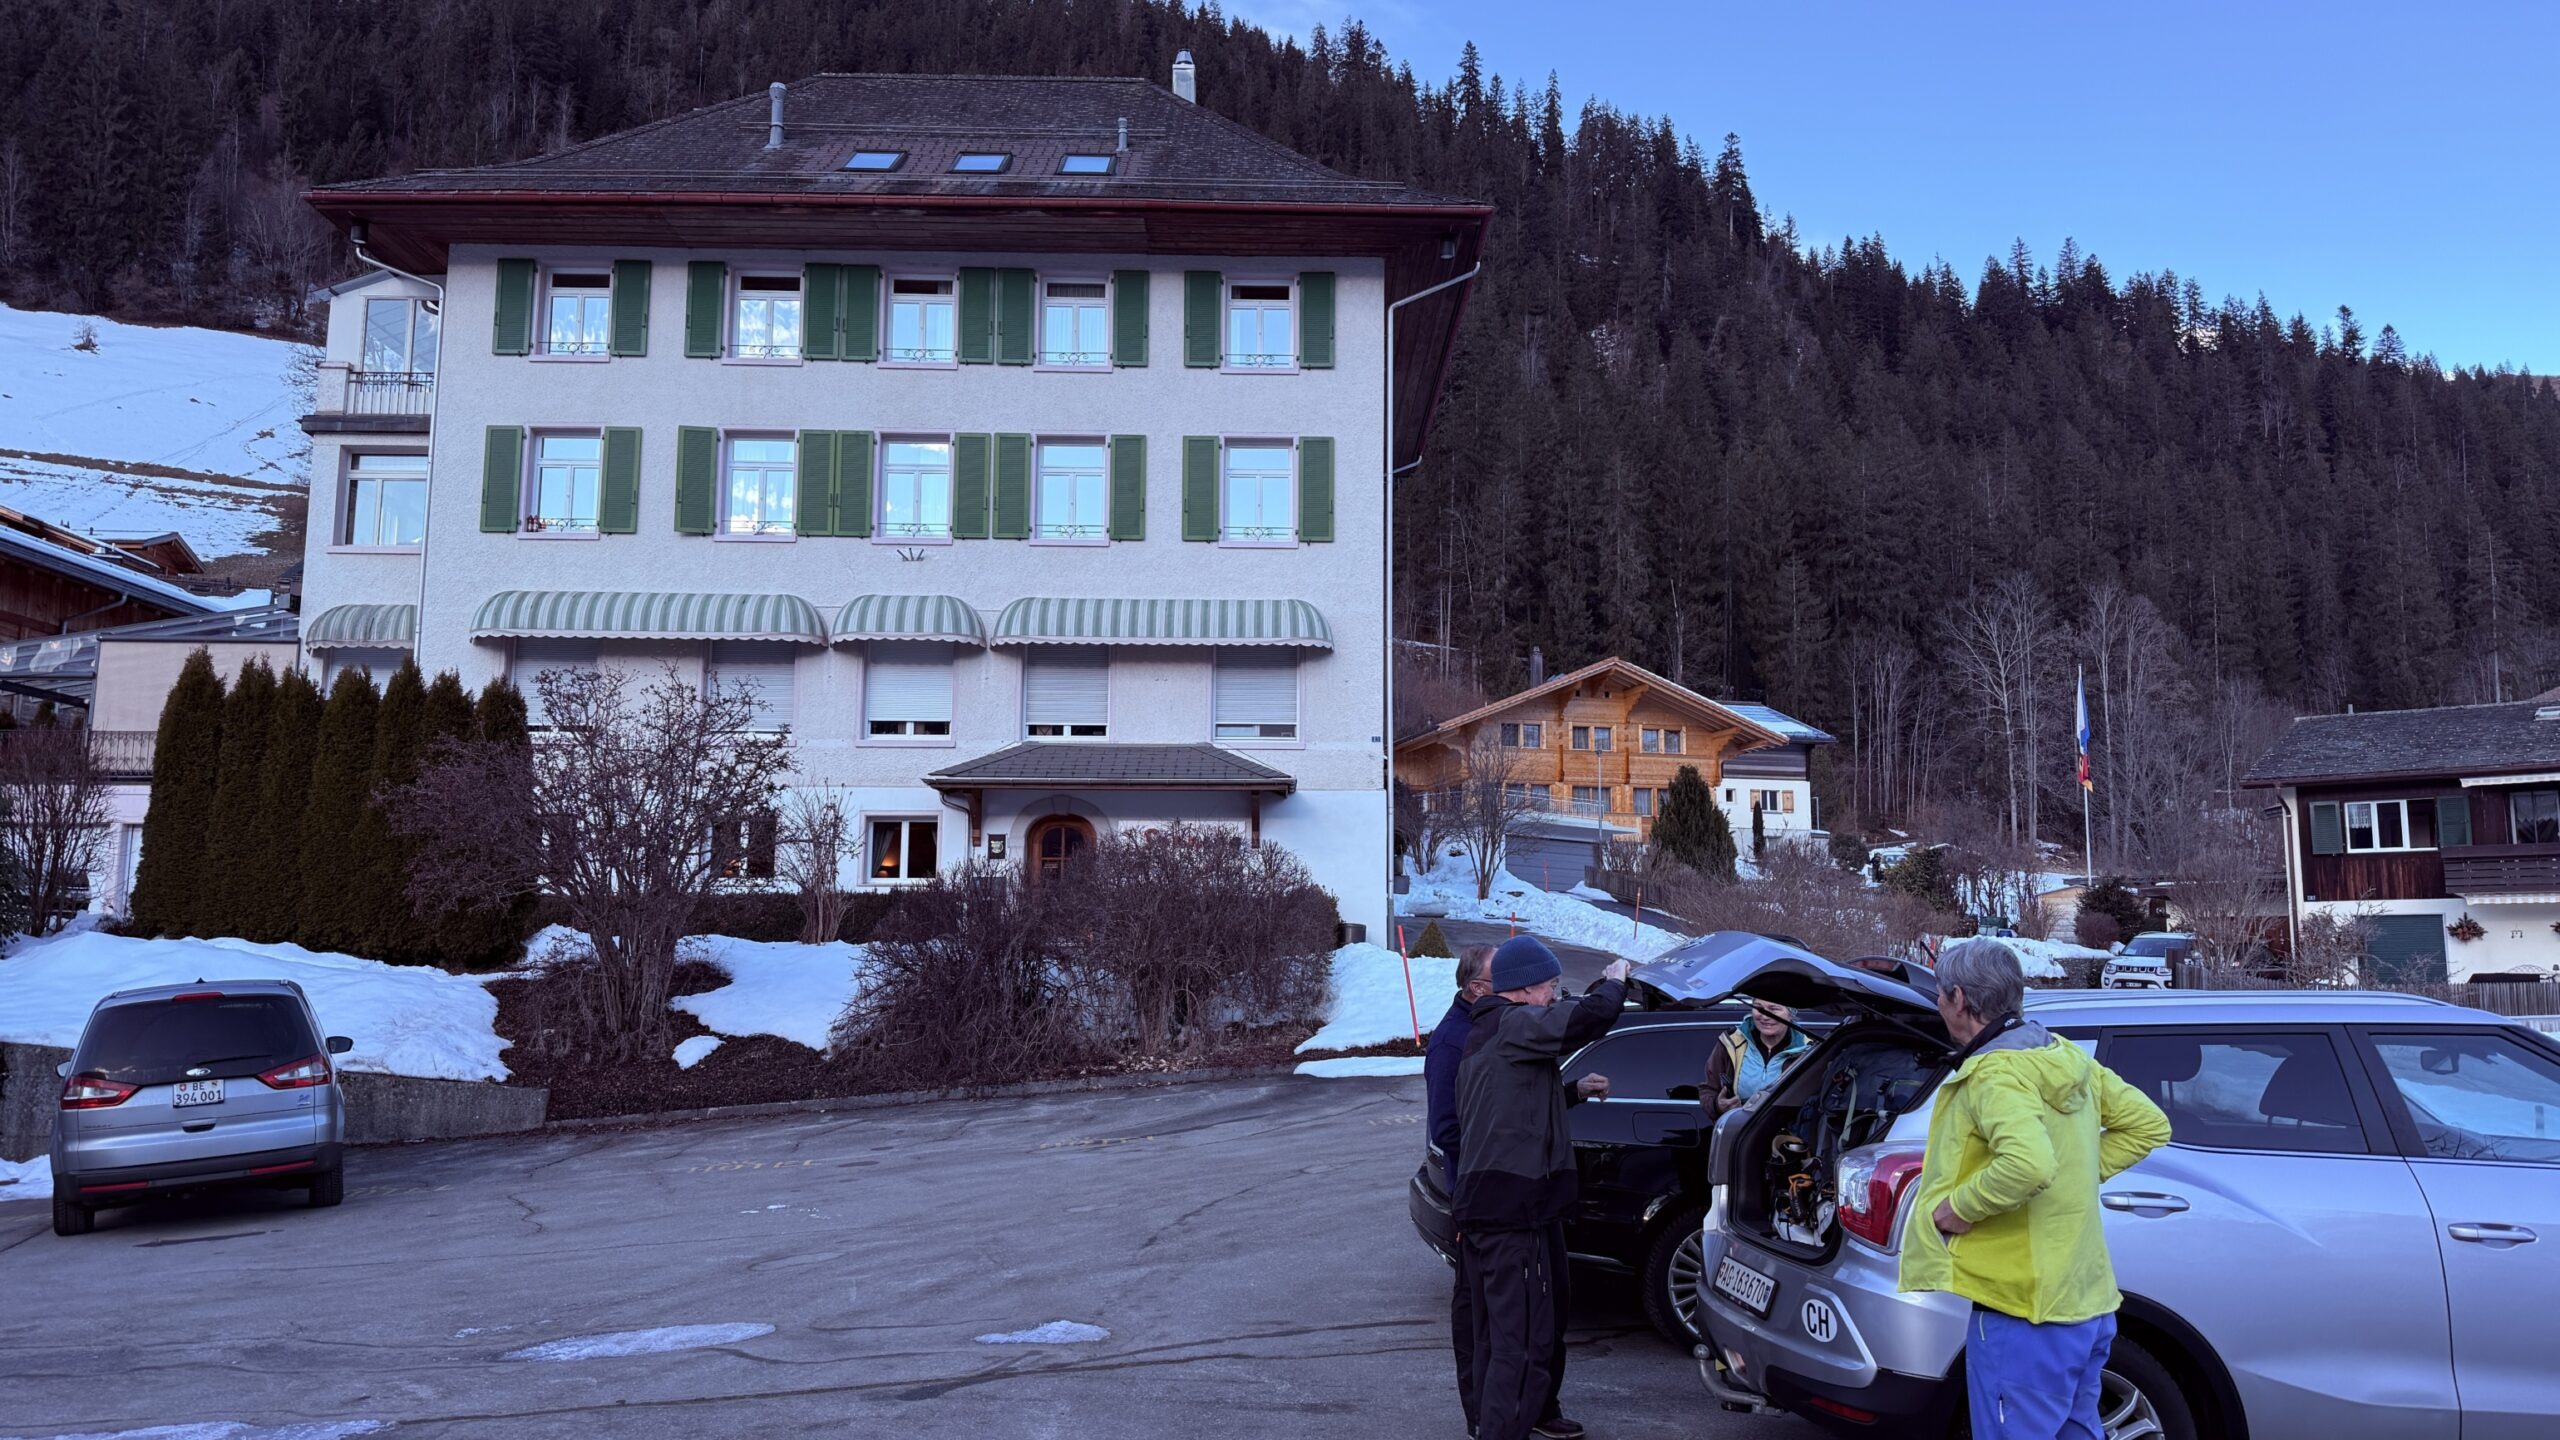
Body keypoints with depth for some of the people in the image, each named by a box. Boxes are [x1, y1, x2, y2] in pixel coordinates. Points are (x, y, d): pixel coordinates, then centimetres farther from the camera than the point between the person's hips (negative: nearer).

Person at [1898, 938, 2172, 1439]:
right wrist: (2078, 1175, 11)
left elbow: (2029, 1165, -36)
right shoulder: (2064, 1056, 9)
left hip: (2024, 1317, -9)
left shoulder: (1993, 1073, -19)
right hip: (2087, 1303, 10)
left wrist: (1958, 1206, -21)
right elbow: (2148, 1124, 15)